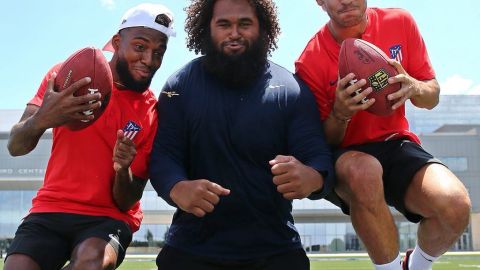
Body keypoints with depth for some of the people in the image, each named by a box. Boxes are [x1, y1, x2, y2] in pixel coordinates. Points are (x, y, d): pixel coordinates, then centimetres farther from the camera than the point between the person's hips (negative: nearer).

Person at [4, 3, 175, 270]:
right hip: (50, 209, 2)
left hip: (108, 217, -1)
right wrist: (41, 119, -29)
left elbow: (126, 203, -3)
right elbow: (15, 147, -7)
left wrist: (123, 169, -25)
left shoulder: (153, 112, -5)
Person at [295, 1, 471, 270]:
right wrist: (340, 114, -26)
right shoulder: (311, 61, -10)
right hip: (345, 157, -2)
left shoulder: (400, 22, -2)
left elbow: (433, 97, 6)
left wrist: (414, 88, -18)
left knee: (456, 204, -25)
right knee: (363, 170, -38)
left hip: (395, 144, 3)